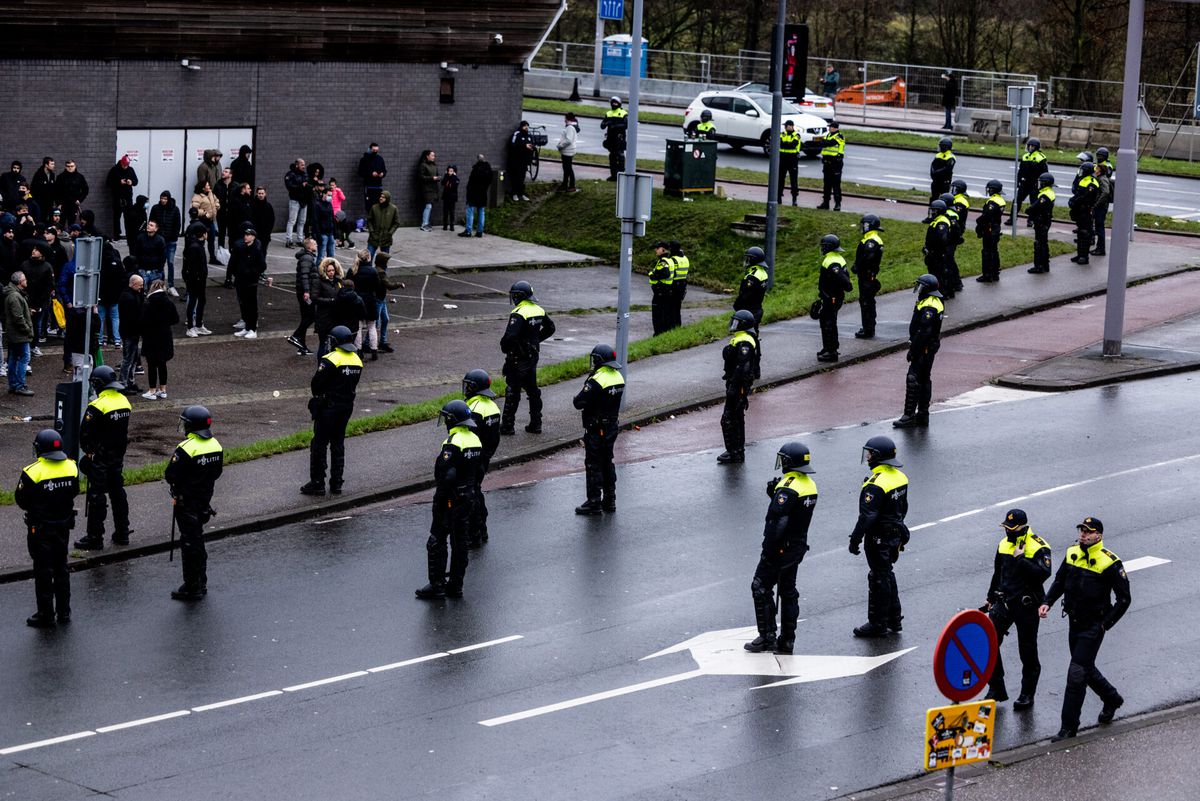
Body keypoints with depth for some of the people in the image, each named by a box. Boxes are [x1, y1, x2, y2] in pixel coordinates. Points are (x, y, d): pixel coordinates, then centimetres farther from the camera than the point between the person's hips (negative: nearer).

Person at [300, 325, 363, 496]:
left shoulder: (331, 360, -18)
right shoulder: (357, 360, 5)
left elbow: (316, 384, -15)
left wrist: (318, 394, 5)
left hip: (328, 407, -7)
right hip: (347, 406, 7)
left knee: (319, 444, 1)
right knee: (338, 445, 16)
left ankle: (317, 483, 2)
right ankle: (336, 483, 17)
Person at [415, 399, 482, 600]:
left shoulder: (453, 443, -21)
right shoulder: (475, 440, 7)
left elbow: (447, 475, -24)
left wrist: (439, 501, -19)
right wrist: (470, 492, 20)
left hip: (450, 500, -9)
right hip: (468, 497, 9)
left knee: (437, 542, -1)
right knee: (460, 542, 14)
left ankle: (437, 586, 0)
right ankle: (455, 585, 18)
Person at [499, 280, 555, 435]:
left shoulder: (518, 314, -21)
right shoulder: (539, 310, 5)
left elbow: (510, 336, -29)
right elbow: (550, 328, 18)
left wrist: (504, 347, -11)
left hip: (518, 358, -8)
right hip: (533, 356, 8)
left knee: (513, 391, 0)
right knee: (533, 390, 15)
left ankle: (508, 425, 5)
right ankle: (536, 424, 19)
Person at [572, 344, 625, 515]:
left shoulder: (596, 381, -23)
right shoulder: (618, 377, 3)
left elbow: (579, 403, -21)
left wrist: (579, 395, 0)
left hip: (596, 429, -8)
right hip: (612, 427, 8)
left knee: (593, 464, 0)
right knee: (607, 462, 18)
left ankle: (594, 502, 3)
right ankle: (609, 499, 25)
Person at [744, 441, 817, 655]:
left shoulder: (788, 487, -22)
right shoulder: (810, 485, 7)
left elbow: (777, 521, -25)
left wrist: (768, 549, -20)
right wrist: (774, 494, 2)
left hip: (781, 548, -9)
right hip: (799, 546, 9)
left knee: (761, 588, 2)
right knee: (788, 591, 15)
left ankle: (767, 637, 1)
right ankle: (787, 640, 19)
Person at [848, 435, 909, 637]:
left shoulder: (876, 485, -25)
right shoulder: (900, 477, 4)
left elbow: (867, 516, -26)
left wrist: (855, 539, -19)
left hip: (878, 539, -9)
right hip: (895, 536, 9)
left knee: (879, 579, 1)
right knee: (887, 575, 20)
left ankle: (878, 624, 9)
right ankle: (894, 620, 28)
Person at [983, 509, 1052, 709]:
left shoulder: (1038, 548, -13)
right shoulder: (1004, 544, 8)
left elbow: (1043, 573, -28)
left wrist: (1021, 559, -29)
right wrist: (991, 598, 25)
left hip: (1026, 605, -6)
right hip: (1003, 602, 6)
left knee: (1028, 652, 5)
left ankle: (1027, 694, 19)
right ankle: (996, 689, 10)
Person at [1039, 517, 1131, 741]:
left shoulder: (1109, 563, -16)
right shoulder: (1072, 553, 2)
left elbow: (1124, 599, -10)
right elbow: (1059, 581, 16)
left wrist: (1105, 624, -12)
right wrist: (1047, 602, 1)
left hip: (1093, 627, -7)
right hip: (1075, 622, 7)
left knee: (1076, 674, -9)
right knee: (1087, 669, 21)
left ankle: (1069, 726, -4)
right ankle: (1112, 699, 46)